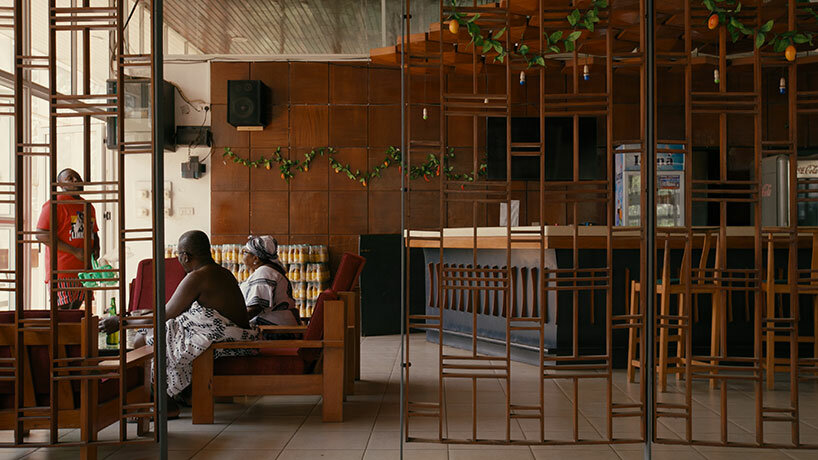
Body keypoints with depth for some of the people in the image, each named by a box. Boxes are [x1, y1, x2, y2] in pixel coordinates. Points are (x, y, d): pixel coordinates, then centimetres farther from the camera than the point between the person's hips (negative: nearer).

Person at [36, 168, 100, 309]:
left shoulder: (88, 206, 20)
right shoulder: (55, 204, -4)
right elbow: (41, 235, -13)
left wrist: (96, 249, 6)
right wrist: (75, 251, -17)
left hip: (84, 270, 7)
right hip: (61, 271, -7)